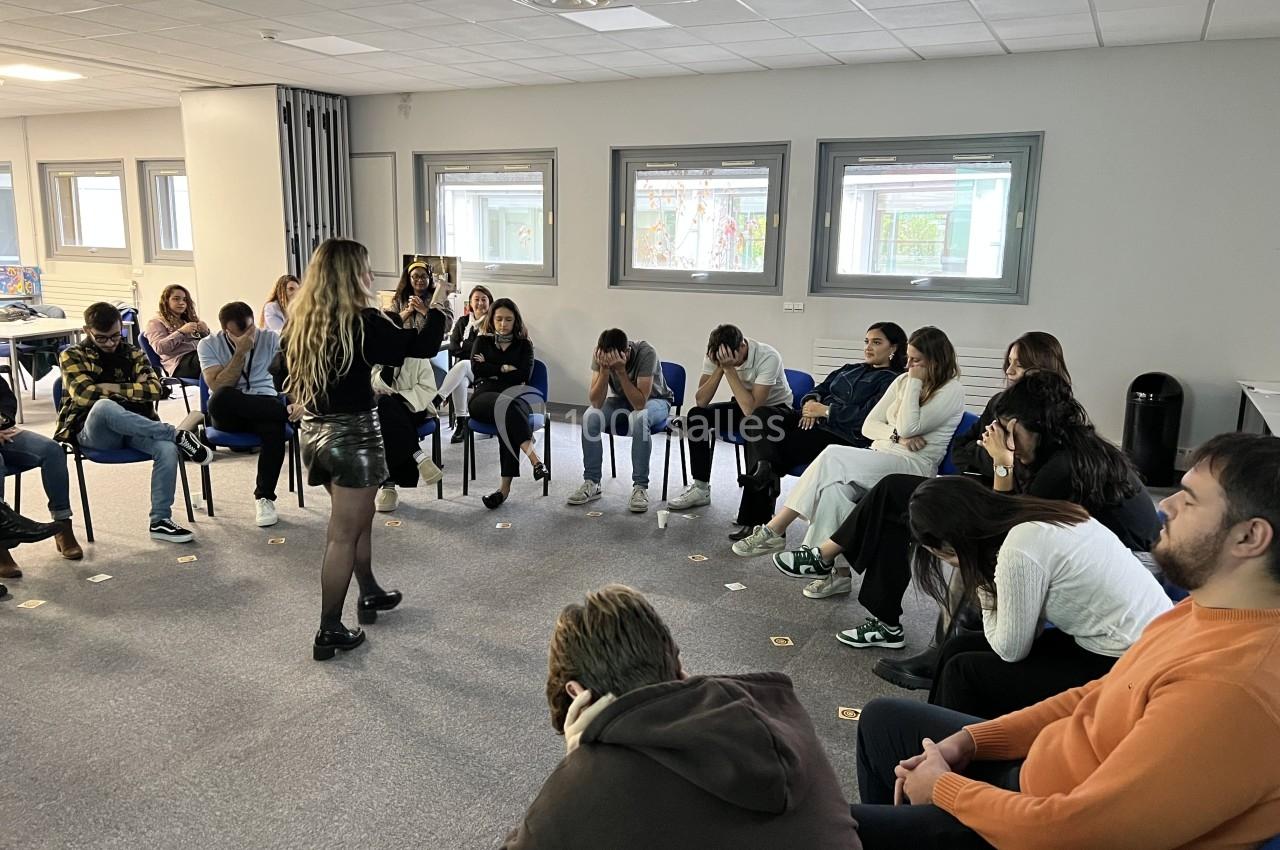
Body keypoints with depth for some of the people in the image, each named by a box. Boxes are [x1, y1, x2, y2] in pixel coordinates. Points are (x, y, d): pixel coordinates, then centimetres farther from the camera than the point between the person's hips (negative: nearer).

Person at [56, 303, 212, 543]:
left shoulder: (134, 354, 14)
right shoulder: (73, 356, 6)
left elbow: (154, 389, 0)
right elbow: (84, 394, -11)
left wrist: (113, 387, -9)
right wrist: (130, 389, -5)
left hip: (134, 430, 3)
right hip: (95, 434, -2)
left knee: (167, 449, -30)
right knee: (103, 406, -39)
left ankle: (160, 521, -23)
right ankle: (178, 435, -30)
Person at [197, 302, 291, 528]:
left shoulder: (270, 338, 3)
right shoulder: (209, 344, 1)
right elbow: (218, 387, -12)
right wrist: (241, 352, -16)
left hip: (264, 407, 1)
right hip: (227, 413, 0)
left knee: (274, 428, -36)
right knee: (221, 398, -37)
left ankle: (264, 497, -19)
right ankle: (287, 412, -25)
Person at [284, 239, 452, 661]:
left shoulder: (301, 320, 3)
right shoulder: (363, 322, -17)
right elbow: (422, 345, -12)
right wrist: (437, 307, 5)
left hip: (314, 432, 8)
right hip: (352, 434, -8)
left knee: (360, 518, 24)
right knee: (343, 535, 1)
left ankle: (370, 594, 40)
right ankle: (329, 632, 7)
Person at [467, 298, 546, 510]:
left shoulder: (523, 344, 20)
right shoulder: (482, 341, 23)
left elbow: (525, 375, 3)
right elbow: (476, 369, 5)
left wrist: (492, 370, 5)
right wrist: (505, 369, 3)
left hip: (515, 396, 0)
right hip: (484, 397, 0)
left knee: (507, 419, -38)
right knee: (506, 405, -39)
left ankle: (505, 486, -47)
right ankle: (534, 460, -54)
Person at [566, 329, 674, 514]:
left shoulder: (646, 353, -32)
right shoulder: (600, 354, -22)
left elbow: (640, 403, -36)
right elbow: (596, 402, -27)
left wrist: (621, 370, -44)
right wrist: (605, 369, -39)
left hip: (654, 400, -4)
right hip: (621, 400, 4)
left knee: (638, 418, -38)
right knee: (590, 416, -25)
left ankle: (640, 487, -26)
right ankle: (591, 483, -13)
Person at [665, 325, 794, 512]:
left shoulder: (768, 357, -30)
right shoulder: (714, 356, -15)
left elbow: (751, 409, -36)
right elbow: (700, 401, -21)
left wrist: (729, 368, -38)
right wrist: (720, 367, -31)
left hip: (776, 408, -5)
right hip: (743, 405, 6)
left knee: (755, 421, -39)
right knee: (696, 416, -16)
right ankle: (700, 488, -5)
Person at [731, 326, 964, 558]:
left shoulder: (952, 391, -3)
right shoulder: (903, 380, 17)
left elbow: (909, 427, -16)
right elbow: (868, 426, 11)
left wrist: (915, 382, -10)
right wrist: (897, 435, -9)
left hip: (914, 464, -6)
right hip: (879, 457, 6)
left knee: (832, 458, -28)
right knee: (833, 487, -31)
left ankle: (774, 530, -25)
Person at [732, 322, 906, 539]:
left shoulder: (892, 380, 0)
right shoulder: (850, 369, 25)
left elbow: (867, 415, -14)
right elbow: (819, 389, 21)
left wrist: (825, 410, -11)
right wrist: (811, 401, -3)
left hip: (845, 435, -7)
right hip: (815, 421, 7)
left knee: (780, 447, -26)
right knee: (759, 420, -20)